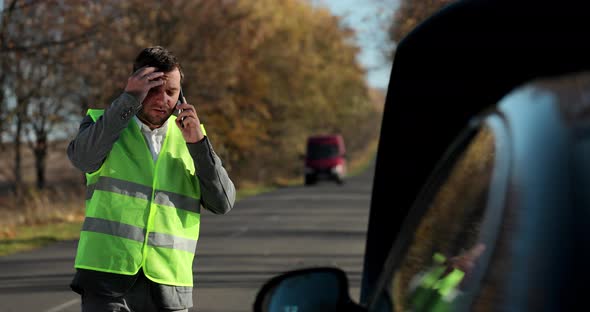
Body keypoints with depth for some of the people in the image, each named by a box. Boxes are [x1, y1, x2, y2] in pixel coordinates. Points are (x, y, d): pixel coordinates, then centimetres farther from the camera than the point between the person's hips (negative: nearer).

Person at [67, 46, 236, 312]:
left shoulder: (187, 137, 13)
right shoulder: (103, 123, 8)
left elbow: (223, 203, 4)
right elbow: (83, 158, -16)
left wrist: (198, 143, -6)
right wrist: (129, 100, -13)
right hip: (107, 280, -3)